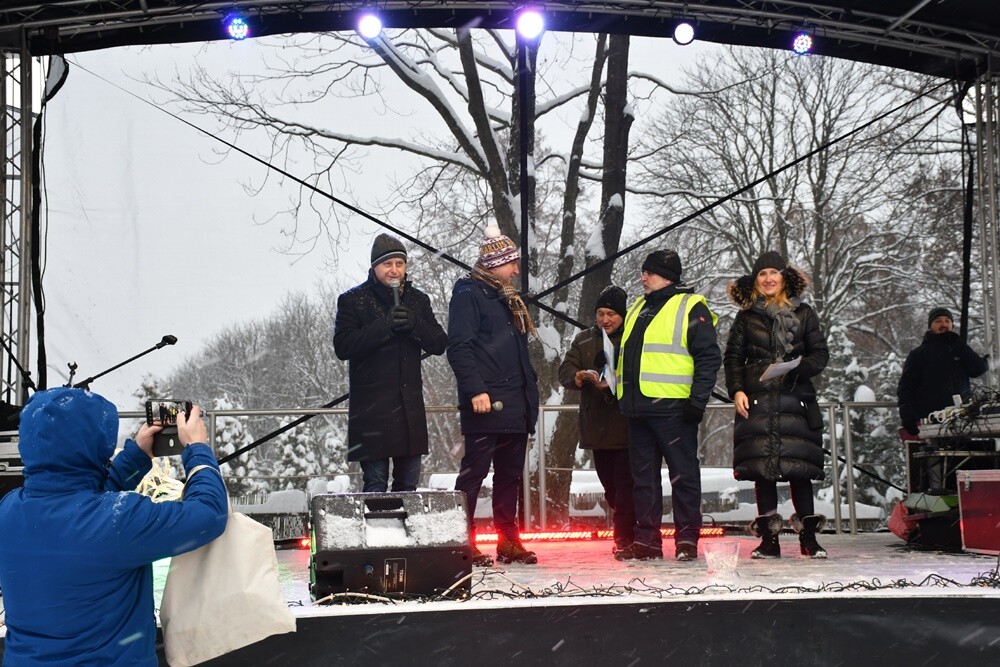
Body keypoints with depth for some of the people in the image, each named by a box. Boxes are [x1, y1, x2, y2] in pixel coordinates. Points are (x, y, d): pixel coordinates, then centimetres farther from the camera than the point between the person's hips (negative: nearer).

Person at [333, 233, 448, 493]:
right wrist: (385, 326, -20)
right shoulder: (352, 300, 1)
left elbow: (439, 344, 6)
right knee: (375, 484, -5)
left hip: (410, 405, 4)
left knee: (408, 484, 9)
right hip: (371, 406, -4)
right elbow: (343, 347, -11)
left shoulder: (418, 300, 13)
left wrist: (414, 325, -13)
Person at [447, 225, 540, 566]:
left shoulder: (508, 298, 22)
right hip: (486, 404, -9)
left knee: (510, 474, 11)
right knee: (474, 472, -6)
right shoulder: (469, 294, -5)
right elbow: (459, 347, -14)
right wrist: (475, 390, -22)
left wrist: (530, 388, 16)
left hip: (515, 406, 9)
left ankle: (508, 541, 17)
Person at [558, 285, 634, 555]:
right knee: (609, 484, 12)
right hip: (597, 426, 5)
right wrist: (580, 377, -17)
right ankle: (628, 533, 27)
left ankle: (625, 537, -4)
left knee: (625, 482, -9)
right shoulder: (583, 340, 14)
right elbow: (565, 372, 5)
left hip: (627, 425, -5)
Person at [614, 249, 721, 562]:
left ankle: (687, 538, 4)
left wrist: (697, 401, -15)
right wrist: (622, 397, 19)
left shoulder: (690, 307, -2)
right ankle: (646, 539, 14)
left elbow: (709, 357, -8)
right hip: (638, 408, 8)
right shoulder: (638, 309, 21)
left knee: (683, 474, -1)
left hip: (672, 407, -8)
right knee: (643, 476, 9)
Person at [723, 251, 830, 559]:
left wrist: (798, 369, -12)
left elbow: (820, 353, 8)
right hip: (757, 401, 1)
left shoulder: (803, 314, 11)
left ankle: (808, 537, 4)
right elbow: (733, 357, 10)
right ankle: (769, 539, 2)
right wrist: (736, 390, -3)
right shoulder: (746, 317, 12)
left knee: (799, 467, -4)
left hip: (796, 399, -1)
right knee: (761, 467, -2)